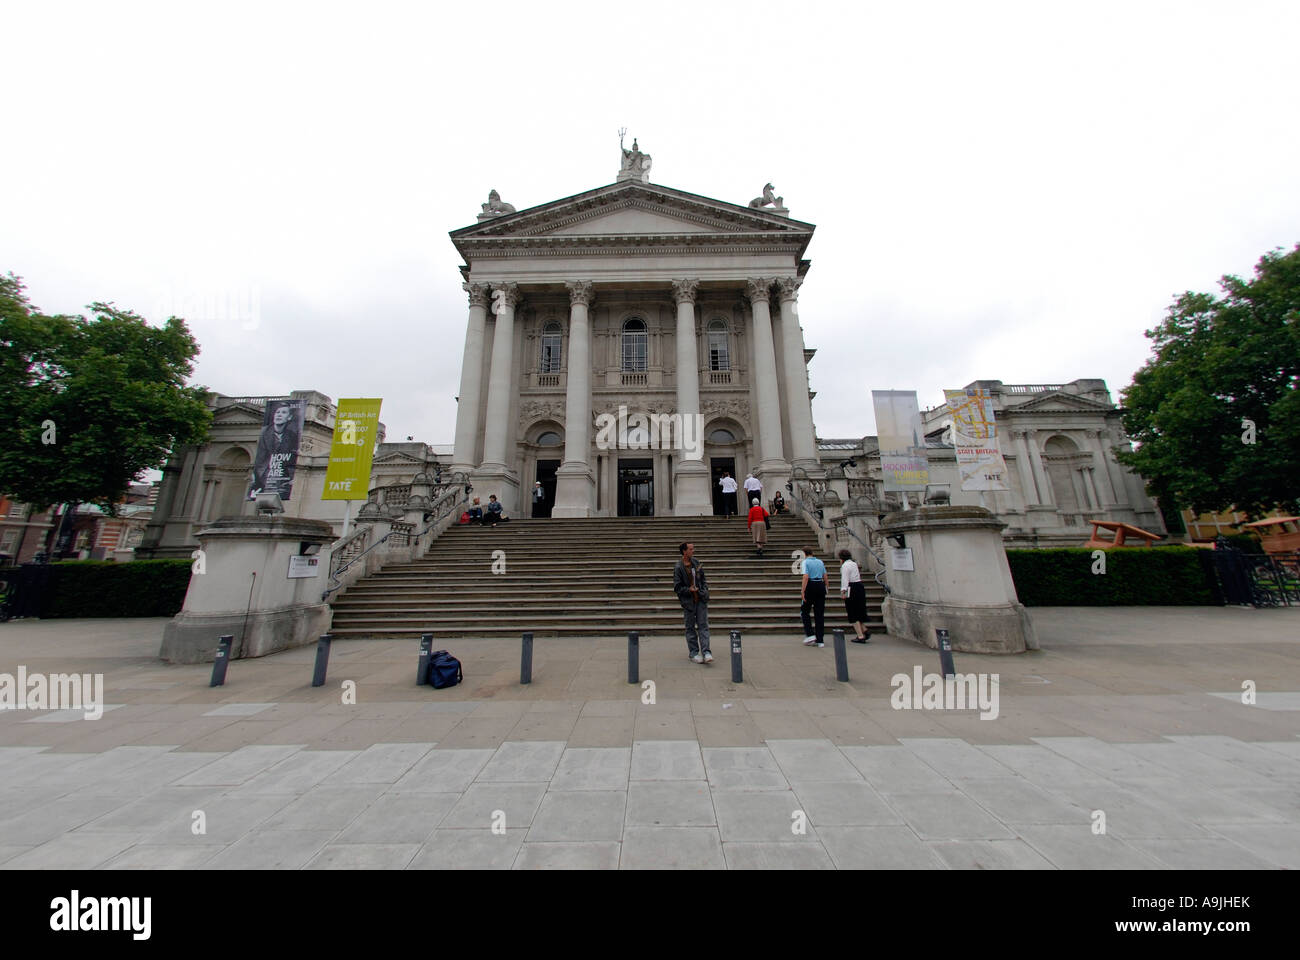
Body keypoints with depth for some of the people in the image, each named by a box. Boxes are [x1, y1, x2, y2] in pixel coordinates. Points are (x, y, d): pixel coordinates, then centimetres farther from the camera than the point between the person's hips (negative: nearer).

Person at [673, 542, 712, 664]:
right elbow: (677, 587, -9)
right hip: (688, 601, -4)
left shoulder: (696, 562, 5)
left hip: (701, 599, 4)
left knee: (703, 625, 2)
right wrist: (689, 590, -20)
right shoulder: (678, 568, -12)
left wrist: (705, 590, 1)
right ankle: (693, 653, 19)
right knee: (690, 628, 7)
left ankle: (706, 652, 5)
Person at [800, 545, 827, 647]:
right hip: (821, 586, 5)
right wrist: (825, 588, 22)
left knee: (804, 611, 11)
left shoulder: (805, 562, -6)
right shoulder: (820, 562, 11)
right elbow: (825, 577, 11)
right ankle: (820, 640, 11)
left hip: (810, 586, -5)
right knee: (820, 613, 9)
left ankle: (810, 635, 1)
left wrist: (802, 591, -16)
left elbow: (806, 577, -16)